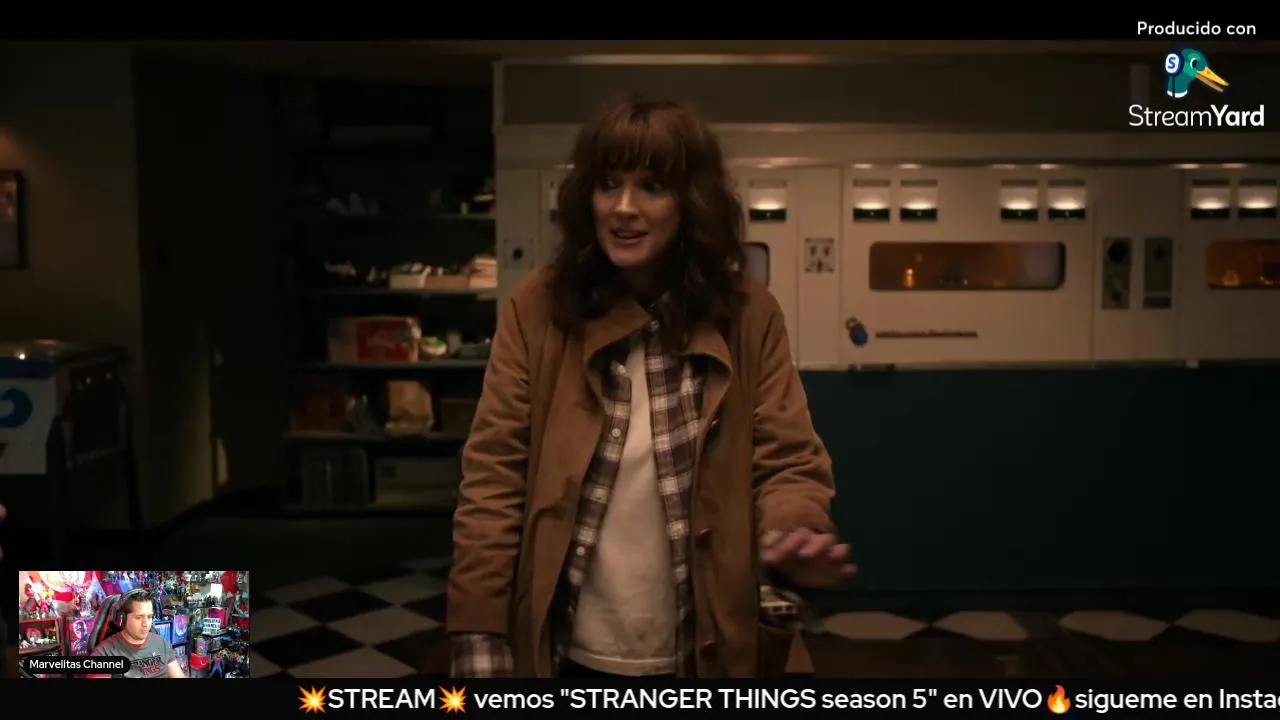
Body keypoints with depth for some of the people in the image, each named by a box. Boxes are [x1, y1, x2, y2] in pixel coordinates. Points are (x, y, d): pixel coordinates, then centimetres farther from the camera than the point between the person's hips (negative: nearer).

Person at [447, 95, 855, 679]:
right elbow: (494, 478, -6)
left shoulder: (748, 315, -5)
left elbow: (788, 462, -4)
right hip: (569, 651, 0)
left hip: (708, 650, 1)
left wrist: (795, 534, -26)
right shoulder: (537, 307, -6)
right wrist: (480, 639, -10)